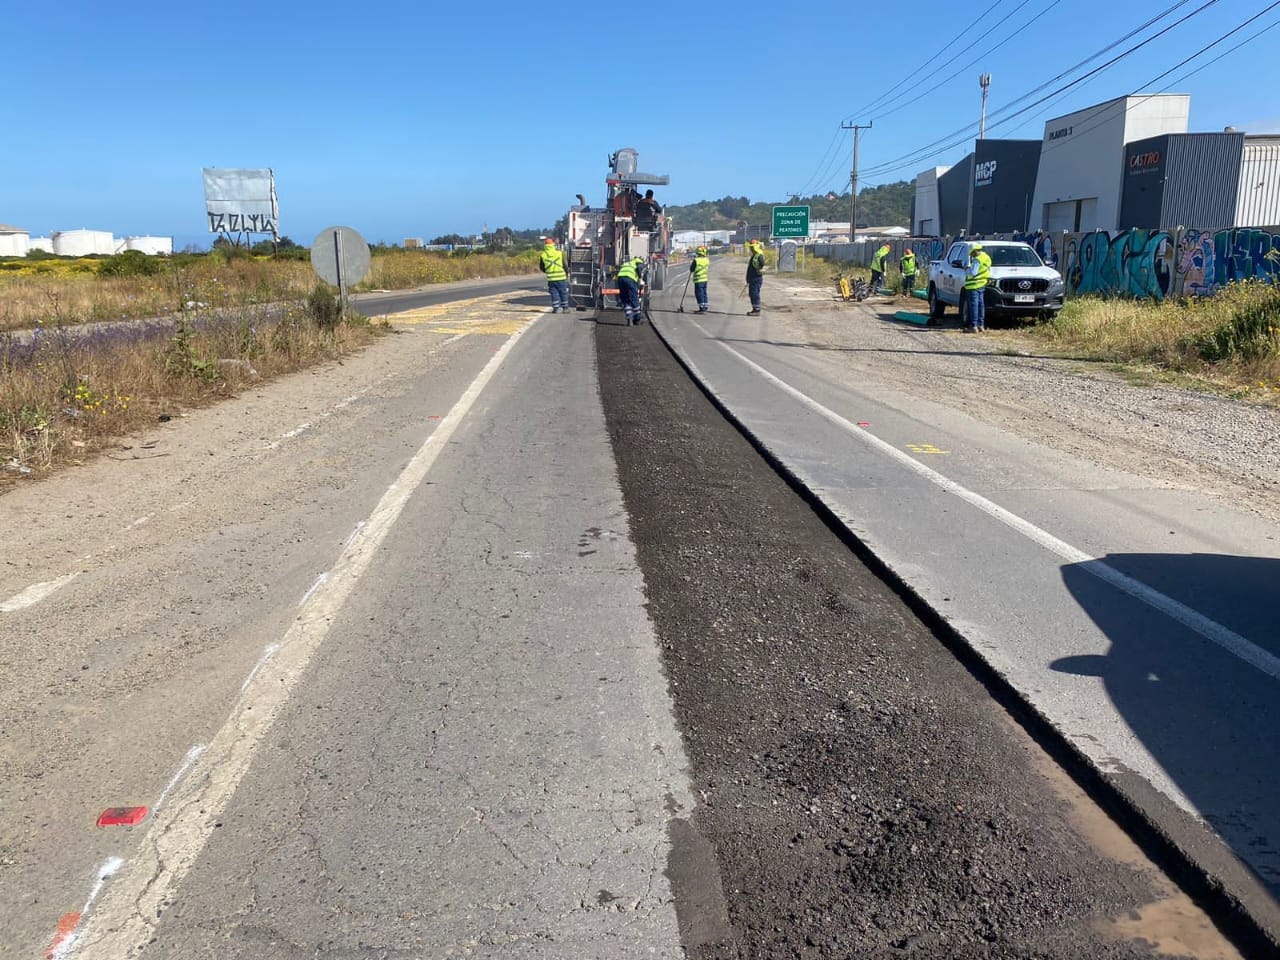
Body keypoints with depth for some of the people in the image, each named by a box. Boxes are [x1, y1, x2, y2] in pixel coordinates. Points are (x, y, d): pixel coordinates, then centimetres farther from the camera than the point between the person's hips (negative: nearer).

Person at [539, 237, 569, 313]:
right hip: (561, 277, -1)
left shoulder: (543, 255, -2)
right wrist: (567, 274, 14)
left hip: (551, 278, 1)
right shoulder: (560, 253, -5)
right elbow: (565, 265, 0)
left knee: (554, 293, 8)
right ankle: (565, 308, 13)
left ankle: (556, 308, 5)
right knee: (563, 293, 9)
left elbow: (541, 267, 7)